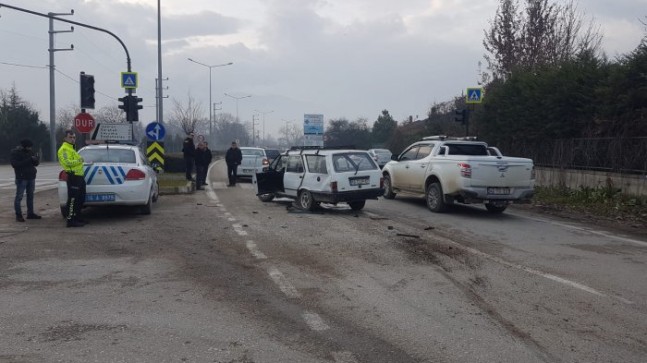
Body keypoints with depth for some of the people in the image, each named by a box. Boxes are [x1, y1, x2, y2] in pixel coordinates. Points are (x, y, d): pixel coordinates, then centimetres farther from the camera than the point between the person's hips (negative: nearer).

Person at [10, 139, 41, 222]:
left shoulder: (30, 151, 12)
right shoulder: (15, 152, -7)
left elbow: (36, 164, 14)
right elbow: (15, 164, -20)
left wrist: (35, 160, -11)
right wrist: (29, 160, -23)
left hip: (31, 177, 7)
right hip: (21, 178, -7)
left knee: (30, 196, 11)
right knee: (19, 197, -5)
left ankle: (30, 213, 18)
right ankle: (18, 215, -4)